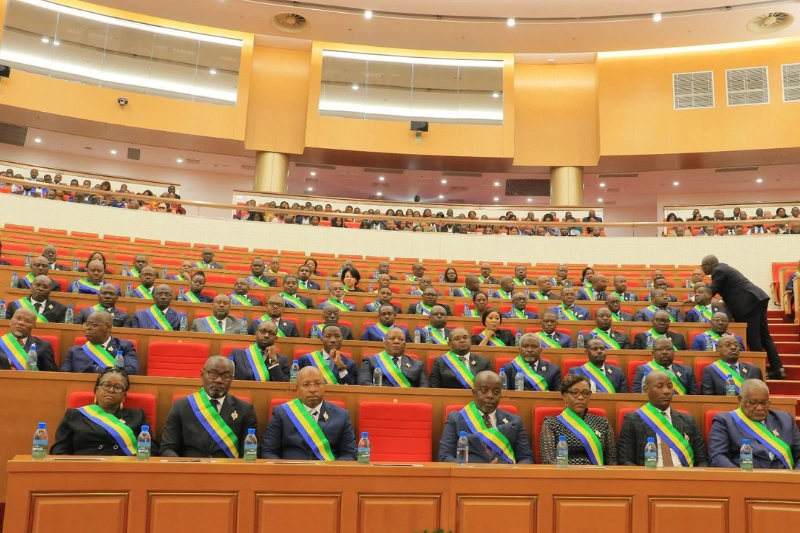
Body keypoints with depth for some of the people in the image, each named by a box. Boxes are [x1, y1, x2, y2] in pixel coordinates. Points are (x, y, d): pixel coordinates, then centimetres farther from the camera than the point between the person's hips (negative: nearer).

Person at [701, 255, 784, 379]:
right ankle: (777, 368, 6)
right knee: (763, 335, 8)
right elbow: (727, 290, 28)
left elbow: (712, 291, -8)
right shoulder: (723, 268, 23)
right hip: (756, 299, 10)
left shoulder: (718, 271, -7)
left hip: (749, 302, -10)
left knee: (752, 337, -6)